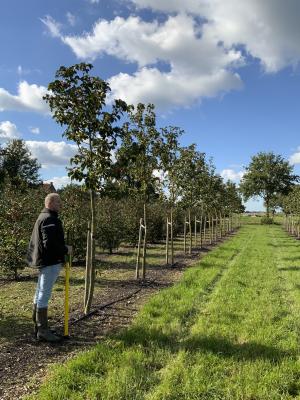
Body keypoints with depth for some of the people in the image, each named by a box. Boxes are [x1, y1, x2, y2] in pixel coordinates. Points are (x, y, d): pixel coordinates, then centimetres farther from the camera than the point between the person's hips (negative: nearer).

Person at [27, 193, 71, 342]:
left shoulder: (42, 217, 15)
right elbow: (50, 243, -27)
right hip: (50, 262, -11)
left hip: (43, 261, 11)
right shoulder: (49, 219, -18)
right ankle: (42, 330, 2)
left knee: (39, 294, 16)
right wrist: (66, 249, -14)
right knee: (44, 296, -5)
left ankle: (38, 325, 28)